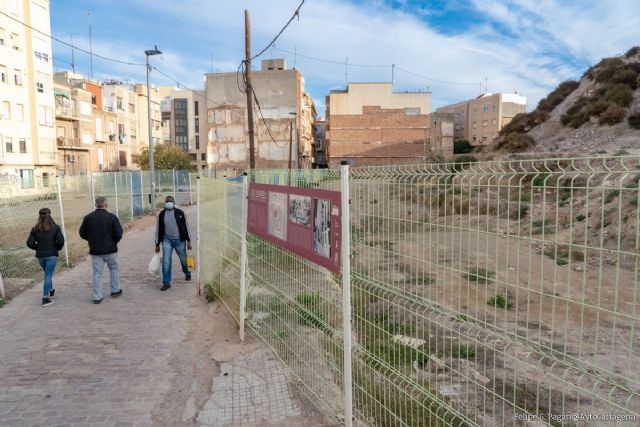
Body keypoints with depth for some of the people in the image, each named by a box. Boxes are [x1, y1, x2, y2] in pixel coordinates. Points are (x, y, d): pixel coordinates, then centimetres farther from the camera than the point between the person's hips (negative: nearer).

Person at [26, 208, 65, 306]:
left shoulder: (35, 229, 0)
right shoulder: (55, 227, -7)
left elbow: (30, 243, -5)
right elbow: (61, 241, -14)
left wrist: (38, 248, 12)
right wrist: (57, 248, 4)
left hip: (40, 255, 3)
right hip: (52, 255, -3)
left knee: (48, 274, 23)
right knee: (48, 275, -1)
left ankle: (51, 290, 41)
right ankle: (45, 298, -4)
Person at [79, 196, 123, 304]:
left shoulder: (88, 218, -2)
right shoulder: (112, 217, -10)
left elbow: (82, 233, 3)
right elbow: (118, 234, -13)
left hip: (95, 250, 2)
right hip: (110, 250, -2)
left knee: (97, 273, 6)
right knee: (114, 268, 18)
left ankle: (97, 297, 6)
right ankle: (115, 290, 25)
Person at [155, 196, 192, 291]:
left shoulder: (180, 213, -3)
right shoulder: (161, 214, 3)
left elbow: (186, 227, 0)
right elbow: (158, 229, 8)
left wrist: (188, 241, -3)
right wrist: (157, 244, 8)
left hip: (179, 240, -1)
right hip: (167, 240, 1)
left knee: (184, 259, 13)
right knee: (166, 261, -8)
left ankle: (187, 274, 42)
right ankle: (166, 283, 0)